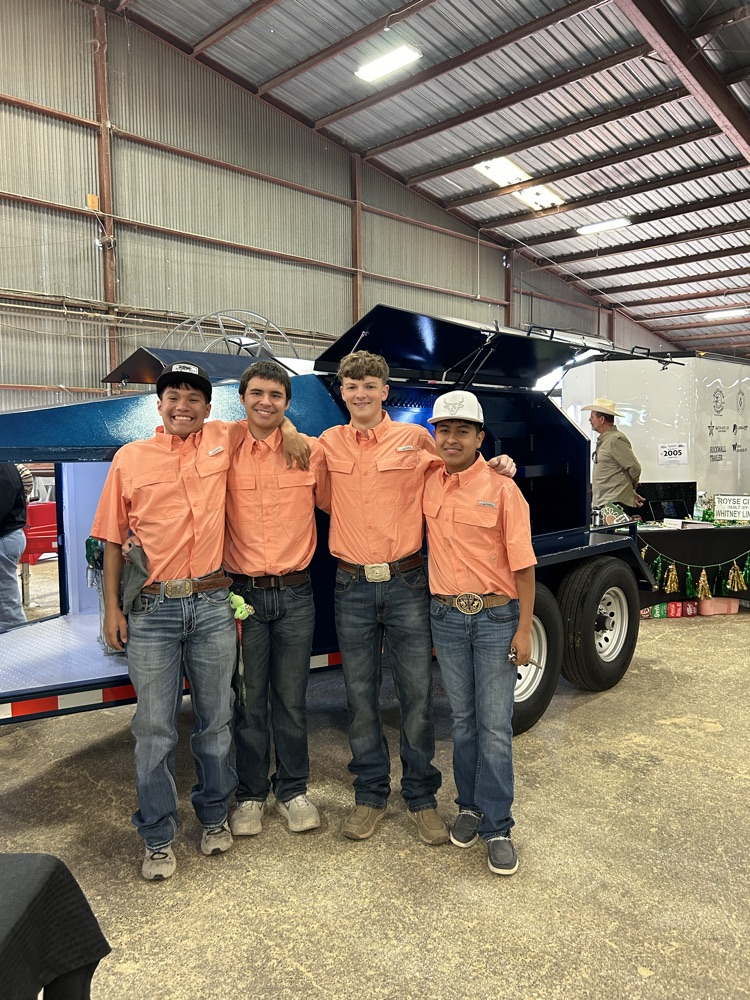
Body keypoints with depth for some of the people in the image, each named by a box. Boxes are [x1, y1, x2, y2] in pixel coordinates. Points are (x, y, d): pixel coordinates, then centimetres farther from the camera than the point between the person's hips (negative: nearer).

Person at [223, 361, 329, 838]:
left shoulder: (312, 452, 0)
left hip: (295, 594, 0)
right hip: (243, 594, 0)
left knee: (292, 700, 12)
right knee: (249, 700, 11)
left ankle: (293, 790, 30)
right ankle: (251, 795, 29)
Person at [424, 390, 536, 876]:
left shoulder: (502, 489, -9)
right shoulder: (427, 483, 2)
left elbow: (522, 564, -8)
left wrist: (524, 629, -10)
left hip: (496, 618, -3)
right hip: (446, 617, 4)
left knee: (495, 726, 3)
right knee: (463, 720, 16)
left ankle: (497, 827, 15)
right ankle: (471, 806, 33)